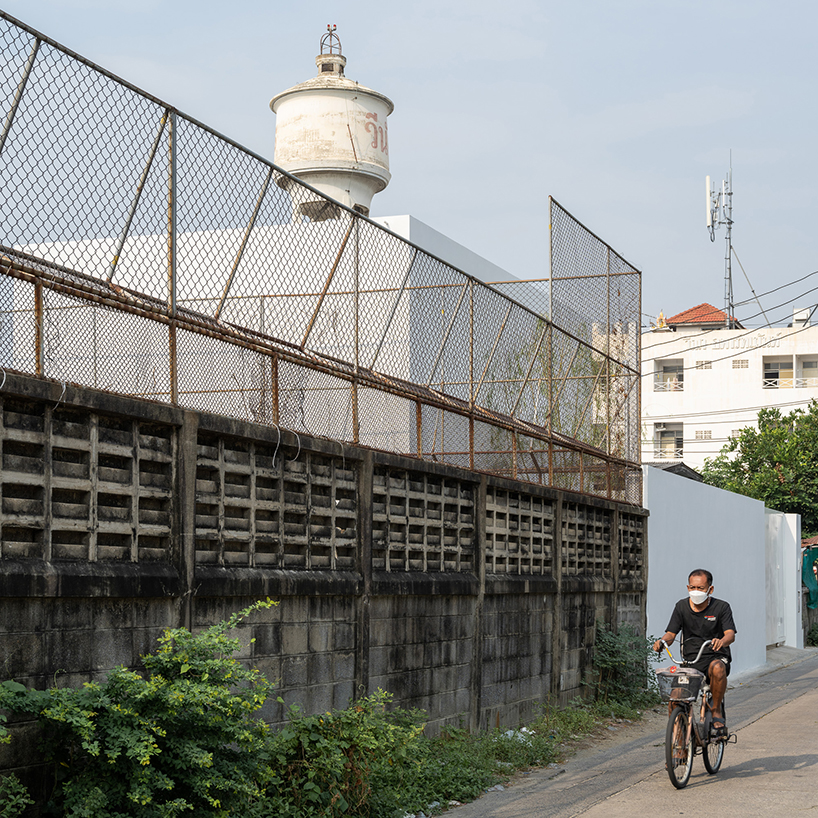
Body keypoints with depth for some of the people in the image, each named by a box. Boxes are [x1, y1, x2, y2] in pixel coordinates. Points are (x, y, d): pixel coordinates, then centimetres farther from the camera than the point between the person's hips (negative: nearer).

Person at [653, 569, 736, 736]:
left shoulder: (721, 607, -2)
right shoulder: (682, 606, 6)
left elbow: (731, 634, -15)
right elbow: (671, 634, 5)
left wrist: (722, 641, -39)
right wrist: (662, 641, -20)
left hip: (716, 657, -2)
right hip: (690, 660, 2)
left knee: (717, 668, -39)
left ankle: (717, 711, -18)